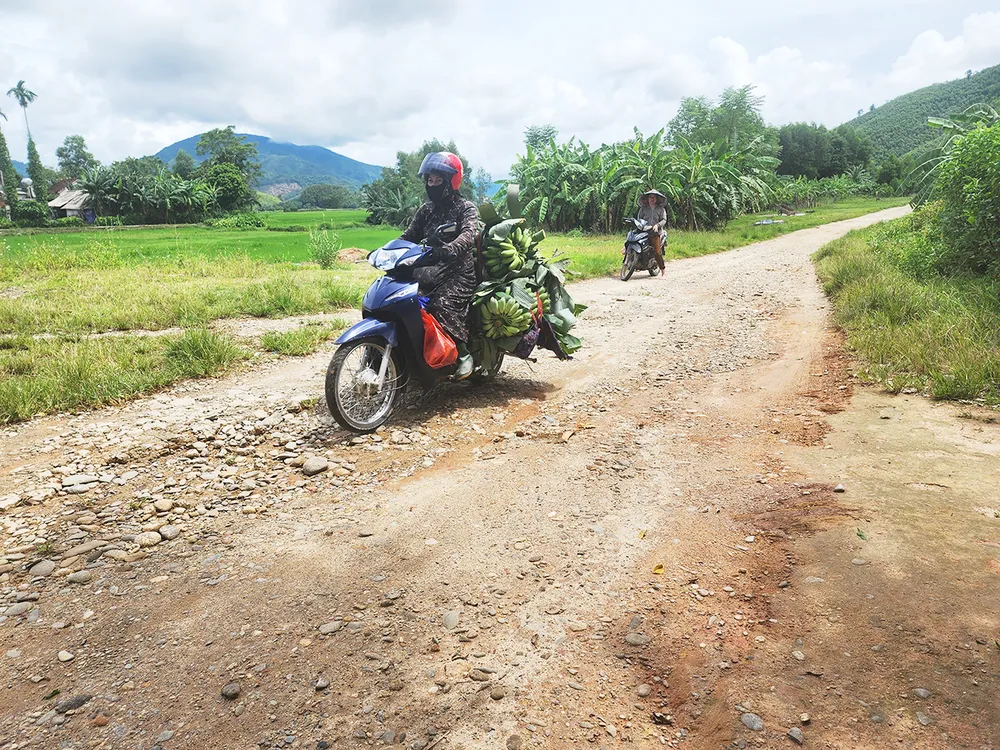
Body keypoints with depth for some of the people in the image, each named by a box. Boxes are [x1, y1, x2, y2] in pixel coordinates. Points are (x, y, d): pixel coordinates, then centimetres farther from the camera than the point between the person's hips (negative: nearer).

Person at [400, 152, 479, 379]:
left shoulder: (466, 208, -3)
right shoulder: (426, 210, 16)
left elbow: (469, 235, -23)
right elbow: (409, 236, 13)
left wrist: (448, 250, -44)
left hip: (458, 270, -7)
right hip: (430, 269, 7)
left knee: (441, 305, -31)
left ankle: (463, 353, -17)